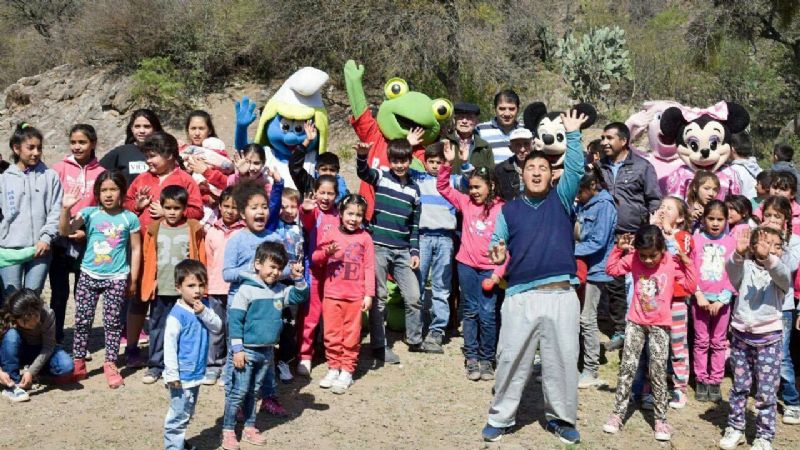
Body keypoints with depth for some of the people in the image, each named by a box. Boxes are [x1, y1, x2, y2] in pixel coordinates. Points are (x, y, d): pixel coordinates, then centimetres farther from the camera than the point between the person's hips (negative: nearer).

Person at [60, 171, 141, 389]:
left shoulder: (130, 218, -2)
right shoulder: (90, 213, -2)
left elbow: (136, 249, 3)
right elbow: (65, 231, -12)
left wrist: (133, 280, 3)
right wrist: (66, 209, -29)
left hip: (116, 279, -1)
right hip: (89, 276, 1)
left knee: (113, 322, 4)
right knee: (82, 320, 6)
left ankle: (111, 365, 13)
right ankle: (78, 364, 17)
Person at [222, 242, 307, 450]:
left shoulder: (280, 290, 5)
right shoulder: (247, 289, -14)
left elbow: (301, 296, 12)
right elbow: (234, 319, -14)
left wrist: (299, 279, -7)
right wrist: (237, 349, -16)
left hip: (266, 351, 6)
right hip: (246, 351, -6)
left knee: (252, 392, 17)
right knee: (238, 392, 0)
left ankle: (250, 428, 26)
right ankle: (228, 431, 10)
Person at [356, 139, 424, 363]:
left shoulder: (414, 188, 10)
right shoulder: (381, 178, 0)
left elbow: (414, 224, 13)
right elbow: (363, 172, -23)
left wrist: (415, 251, 7)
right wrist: (362, 156, -44)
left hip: (403, 252, 3)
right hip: (379, 248, -3)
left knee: (413, 297, 5)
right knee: (379, 298, 2)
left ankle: (415, 341, 24)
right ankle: (379, 345, 12)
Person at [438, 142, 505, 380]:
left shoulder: (502, 210, -5)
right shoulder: (466, 203, 5)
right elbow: (443, 187, 6)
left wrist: (499, 271, -10)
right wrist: (448, 164, -8)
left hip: (489, 269, -3)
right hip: (467, 266, 3)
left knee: (487, 314, -2)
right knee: (470, 312, 10)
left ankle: (487, 359, 12)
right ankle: (471, 358, 17)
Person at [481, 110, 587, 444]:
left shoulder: (561, 199, 10)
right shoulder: (510, 209, 12)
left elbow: (575, 170, -2)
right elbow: (496, 241, 12)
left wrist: (572, 134, -6)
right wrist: (497, 254, -10)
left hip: (561, 295, 0)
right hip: (520, 297, 0)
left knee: (562, 361, 7)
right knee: (512, 360, 5)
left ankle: (560, 418, 24)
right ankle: (500, 418, 19)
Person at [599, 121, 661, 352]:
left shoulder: (642, 166, 0)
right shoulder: (600, 167, 10)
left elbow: (654, 200, 0)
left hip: (638, 237, -4)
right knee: (614, 285, 7)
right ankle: (620, 331, 19)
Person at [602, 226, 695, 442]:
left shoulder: (673, 263, -9)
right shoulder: (633, 259, -5)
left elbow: (690, 286, -8)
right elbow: (612, 269, 4)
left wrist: (687, 261, -16)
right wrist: (619, 249, -8)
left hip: (660, 325, -1)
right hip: (635, 322, 2)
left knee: (658, 372, -2)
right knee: (627, 368, 0)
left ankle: (661, 419, 9)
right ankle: (617, 414, 8)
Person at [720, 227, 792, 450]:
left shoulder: (778, 270, 0)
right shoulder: (745, 267, 0)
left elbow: (783, 275, -24)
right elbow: (731, 268, -22)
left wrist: (767, 257, -43)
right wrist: (738, 253, -44)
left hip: (769, 337, -1)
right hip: (741, 334, 1)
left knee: (767, 391, 2)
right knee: (739, 386, 12)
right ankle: (735, 429, 25)